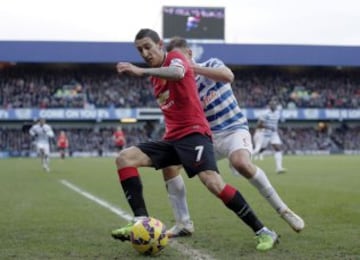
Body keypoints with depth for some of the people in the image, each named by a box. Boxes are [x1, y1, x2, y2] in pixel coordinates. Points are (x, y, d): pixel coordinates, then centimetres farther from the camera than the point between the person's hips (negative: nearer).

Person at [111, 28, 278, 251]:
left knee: (213, 182, -27)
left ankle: (264, 232, -17)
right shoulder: (155, 77, 20)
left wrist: (142, 71, -42)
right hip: (172, 138, 8)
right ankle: (142, 222, -20)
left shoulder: (175, 57, -5)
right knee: (124, 158, -8)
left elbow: (178, 73, -32)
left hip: (194, 133, -8)